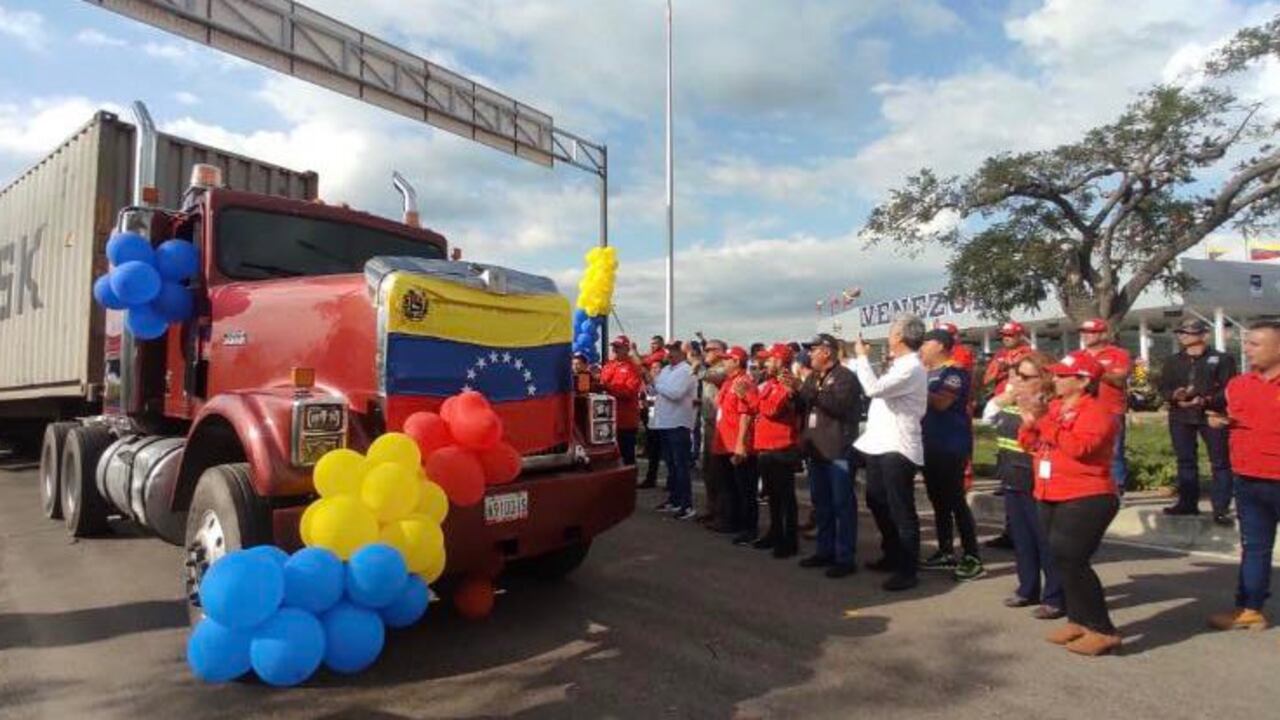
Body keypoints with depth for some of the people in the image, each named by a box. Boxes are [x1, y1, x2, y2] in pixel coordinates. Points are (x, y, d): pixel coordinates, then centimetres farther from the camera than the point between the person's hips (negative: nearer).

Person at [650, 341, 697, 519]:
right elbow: (655, 391, 18)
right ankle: (674, 500, 25)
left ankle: (687, 506, -3)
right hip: (665, 423, 9)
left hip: (679, 424, -8)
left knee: (681, 466, -7)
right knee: (670, 464, 15)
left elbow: (675, 393, -24)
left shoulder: (686, 371, -11)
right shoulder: (666, 370, 16)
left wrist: (655, 382, -14)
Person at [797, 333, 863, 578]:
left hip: (838, 450, -8)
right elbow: (801, 406, 16)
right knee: (821, 503, 14)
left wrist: (812, 391, -22)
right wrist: (794, 391, -3)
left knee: (842, 504, -3)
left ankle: (845, 558, 3)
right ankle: (825, 550, 24)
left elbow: (839, 405, -24)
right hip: (816, 449, 8)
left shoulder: (846, 377, -9)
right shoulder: (812, 378, 15)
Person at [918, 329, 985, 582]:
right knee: (938, 500, 13)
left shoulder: (954, 372, -11)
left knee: (955, 500, -7)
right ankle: (946, 553, 22)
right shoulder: (928, 373, 15)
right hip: (931, 446, 9)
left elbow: (941, 403, -24)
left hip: (952, 447, -9)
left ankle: (972, 559, 0)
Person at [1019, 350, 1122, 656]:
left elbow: (1081, 447, -28)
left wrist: (1046, 423, -27)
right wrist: (1030, 424, -6)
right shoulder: (1054, 405, 12)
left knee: (1071, 561, -11)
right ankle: (1078, 620, 25)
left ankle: (1103, 630, -1)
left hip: (1086, 500, -9)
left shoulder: (1096, 411, -12)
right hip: (1052, 499, 9)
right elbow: (1030, 445, 13)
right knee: (1064, 561, 13)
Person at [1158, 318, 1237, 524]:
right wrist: (1174, 395, -13)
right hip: (1180, 417, 4)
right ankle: (1187, 503, 19)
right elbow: (1163, 386, 9)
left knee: (1220, 462, -2)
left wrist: (1206, 401, -21)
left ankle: (1221, 509, 2)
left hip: (1212, 415, -4)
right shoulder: (1172, 361, 15)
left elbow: (1229, 389, -5)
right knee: (1185, 461, 10)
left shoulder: (1222, 359, 4)